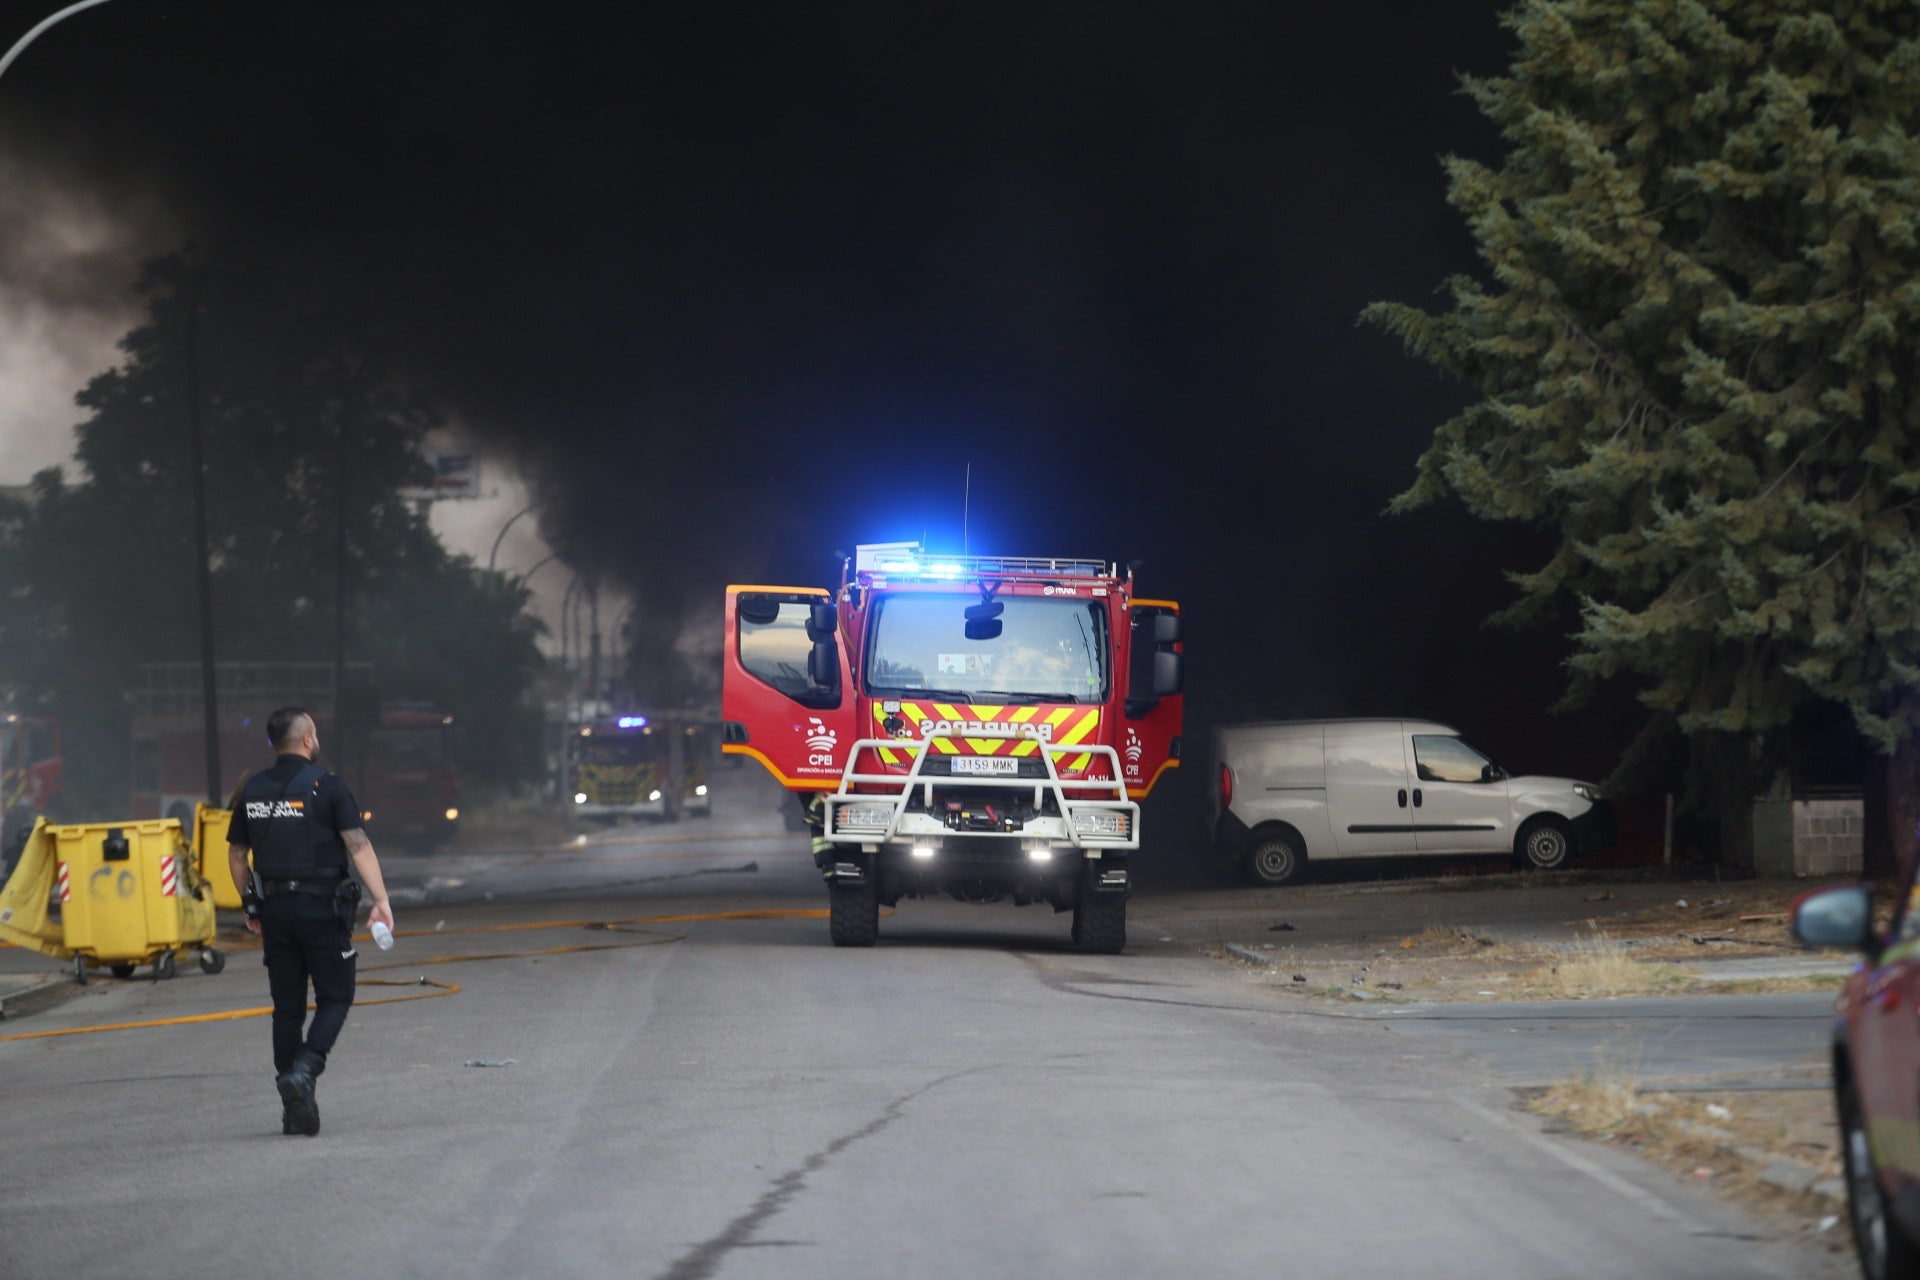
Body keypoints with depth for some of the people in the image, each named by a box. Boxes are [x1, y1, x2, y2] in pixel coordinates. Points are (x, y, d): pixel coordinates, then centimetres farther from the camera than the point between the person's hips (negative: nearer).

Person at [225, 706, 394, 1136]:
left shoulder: (252, 791, 7)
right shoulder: (325, 786, -8)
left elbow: (236, 856, 13)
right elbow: (358, 845, -15)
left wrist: (252, 907, 24)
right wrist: (381, 900, -17)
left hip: (274, 908, 5)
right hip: (321, 905, -5)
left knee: (287, 1006, 10)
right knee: (334, 997, 5)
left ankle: (293, 1111, 10)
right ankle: (303, 1069, -19)